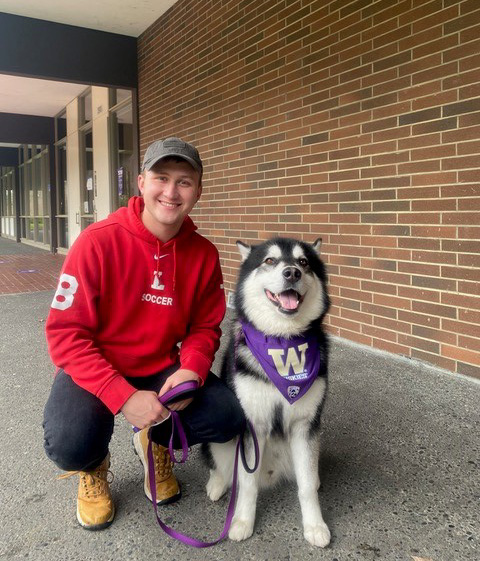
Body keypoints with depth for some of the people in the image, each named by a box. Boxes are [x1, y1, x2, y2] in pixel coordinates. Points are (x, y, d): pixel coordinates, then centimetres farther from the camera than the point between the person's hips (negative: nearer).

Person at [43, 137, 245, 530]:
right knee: (71, 445, -30)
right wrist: (123, 396, -29)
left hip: (163, 367, 4)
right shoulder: (98, 241, -21)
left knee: (227, 419, -16)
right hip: (94, 369, -3)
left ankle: (157, 442, 19)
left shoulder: (204, 254, -9)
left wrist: (192, 369, -21)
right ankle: (93, 467, 12)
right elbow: (65, 333, -21)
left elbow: (205, 327, 1)